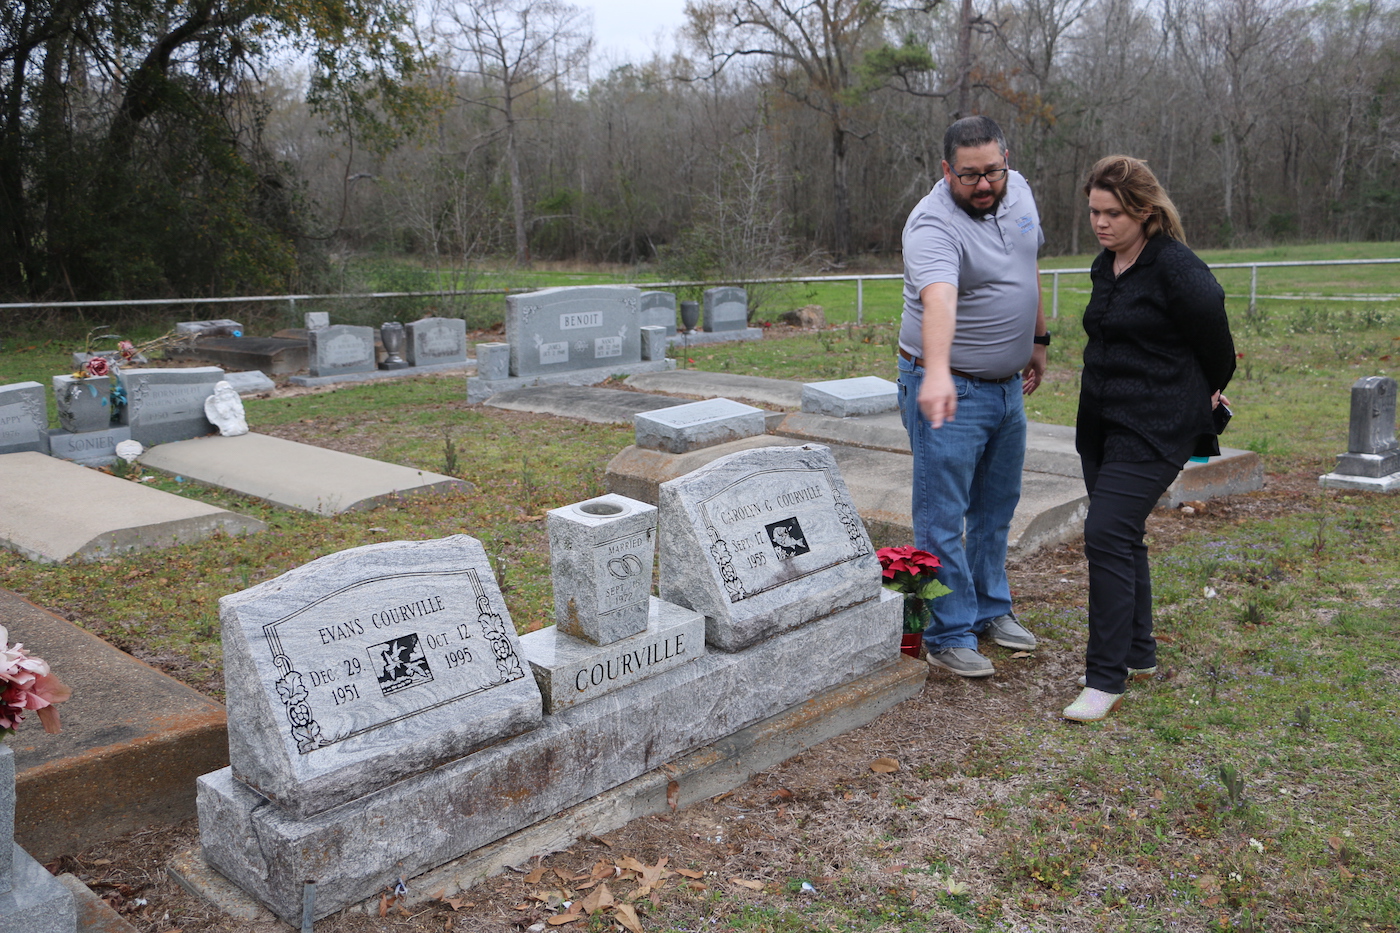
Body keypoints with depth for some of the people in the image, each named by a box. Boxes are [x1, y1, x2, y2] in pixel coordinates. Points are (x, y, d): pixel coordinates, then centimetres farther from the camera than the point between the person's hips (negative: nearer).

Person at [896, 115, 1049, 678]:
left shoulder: (1017, 191, 3)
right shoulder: (934, 225, -24)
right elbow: (939, 299, -43)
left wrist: (1038, 339, 20)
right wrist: (937, 374, -58)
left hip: (1008, 386, 8)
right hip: (950, 389, -8)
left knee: (997, 509, 19)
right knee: (943, 519, -2)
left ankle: (991, 610, 34)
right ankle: (949, 636, 9)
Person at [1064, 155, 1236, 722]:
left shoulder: (1176, 269, -16)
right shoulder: (1106, 267, 10)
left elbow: (1216, 344, -7)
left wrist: (1206, 395, 9)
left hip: (1154, 430, -9)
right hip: (1102, 424, 9)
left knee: (1107, 534, -15)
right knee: (1121, 538, 14)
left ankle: (1106, 678, -6)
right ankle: (1138, 655, 29)